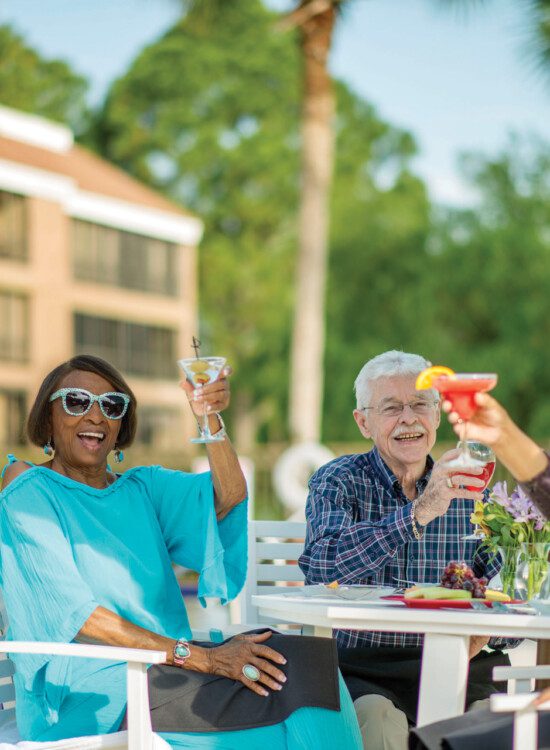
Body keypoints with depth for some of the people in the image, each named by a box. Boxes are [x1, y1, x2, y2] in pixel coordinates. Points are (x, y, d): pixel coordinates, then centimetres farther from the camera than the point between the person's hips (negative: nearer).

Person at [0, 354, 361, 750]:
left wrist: (210, 418, -21)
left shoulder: (144, 488, 17)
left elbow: (228, 500, -3)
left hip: (163, 673, 6)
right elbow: (75, 614, -12)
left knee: (303, 664, -20)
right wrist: (199, 656, -19)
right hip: (86, 693, -6)